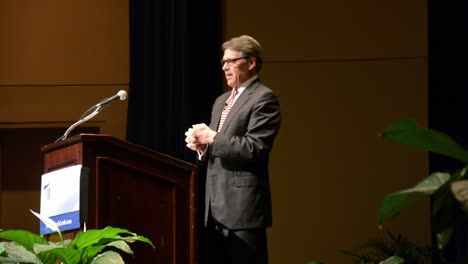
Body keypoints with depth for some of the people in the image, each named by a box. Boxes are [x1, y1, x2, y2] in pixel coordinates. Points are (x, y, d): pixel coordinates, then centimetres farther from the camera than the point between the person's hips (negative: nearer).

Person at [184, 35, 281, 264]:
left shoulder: (263, 98, -8)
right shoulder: (221, 101, 21)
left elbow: (254, 148, -18)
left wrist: (212, 138, -15)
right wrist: (202, 146, 2)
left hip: (243, 205, -9)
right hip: (216, 206, 9)